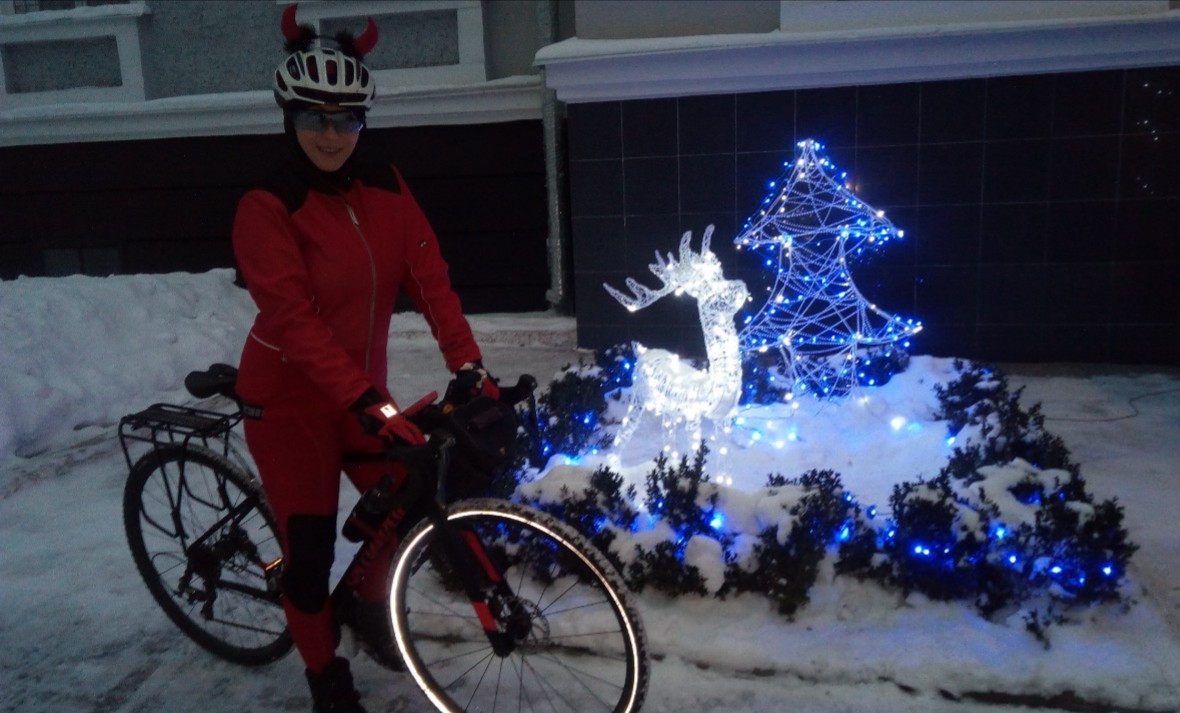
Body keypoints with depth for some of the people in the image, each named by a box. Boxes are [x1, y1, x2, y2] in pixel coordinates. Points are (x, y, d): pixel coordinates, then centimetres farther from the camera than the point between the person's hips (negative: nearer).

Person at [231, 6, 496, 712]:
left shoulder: (385, 187, -3)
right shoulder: (267, 208, -19)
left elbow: (430, 277, -9)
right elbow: (295, 321, -27)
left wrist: (469, 364, -20)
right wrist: (368, 403, -34)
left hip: (362, 386, 5)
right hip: (290, 395, -5)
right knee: (310, 542, -1)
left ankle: (369, 602, 35)